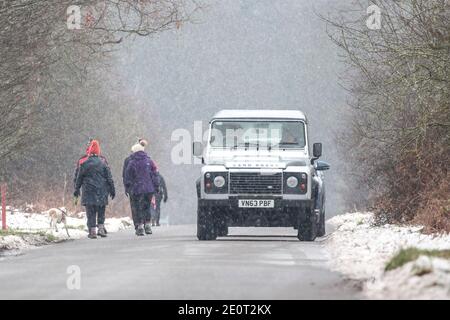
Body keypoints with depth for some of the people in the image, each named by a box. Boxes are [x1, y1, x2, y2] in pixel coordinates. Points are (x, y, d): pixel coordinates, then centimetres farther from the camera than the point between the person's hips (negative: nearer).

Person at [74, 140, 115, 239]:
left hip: (88, 191, -1)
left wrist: (76, 191, 12)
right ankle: (101, 228, 4)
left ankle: (92, 231, -3)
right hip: (101, 192, 1)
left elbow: (79, 179, 4)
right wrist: (112, 190, 9)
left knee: (91, 212, 1)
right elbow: (109, 178, 3)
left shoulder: (84, 164, -2)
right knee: (101, 212, 13)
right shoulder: (103, 164, 1)